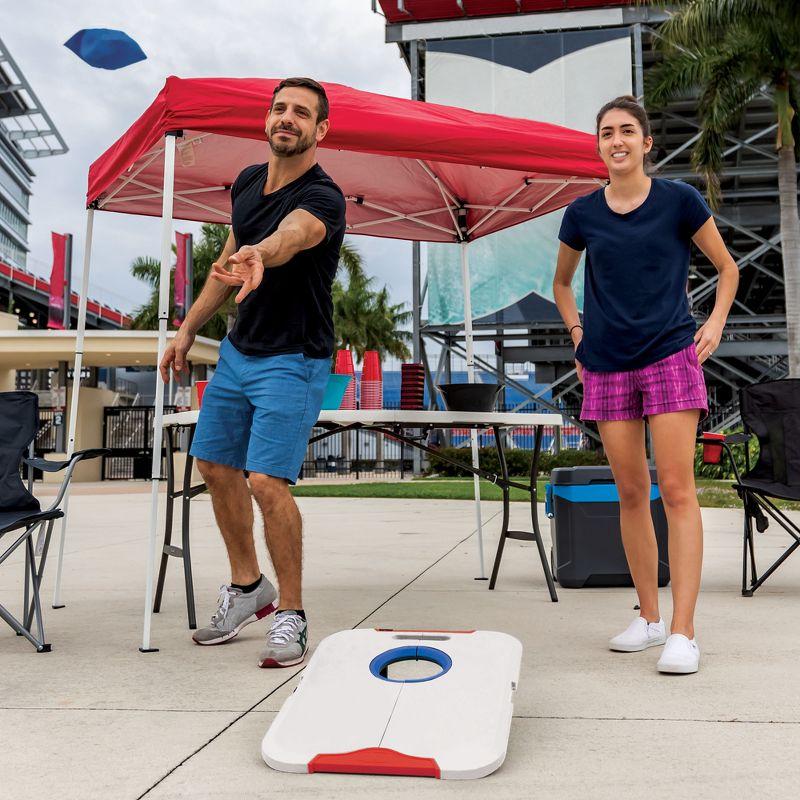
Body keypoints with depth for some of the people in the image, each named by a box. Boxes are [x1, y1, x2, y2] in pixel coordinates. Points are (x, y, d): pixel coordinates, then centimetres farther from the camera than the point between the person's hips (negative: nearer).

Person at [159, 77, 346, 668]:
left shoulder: (322, 197, -17)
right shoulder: (247, 181, 5)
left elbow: (291, 234, -42)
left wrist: (259, 256, -64)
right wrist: (189, 328, 17)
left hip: (293, 360, -8)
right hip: (238, 350, 8)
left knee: (267, 481, -17)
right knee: (216, 465, 12)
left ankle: (291, 614, 3)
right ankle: (247, 585, 31)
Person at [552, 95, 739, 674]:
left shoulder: (680, 200, 2)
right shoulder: (583, 213, 8)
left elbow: (727, 267, 12)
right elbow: (562, 282, 24)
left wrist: (716, 321, -1)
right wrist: (577, 332, 11)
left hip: (670, 356, -3)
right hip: (608, 366, 3)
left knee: (677, 489, -8)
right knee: (631, 492, 7)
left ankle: (683, 632, -4)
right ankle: (648, 617, 19)